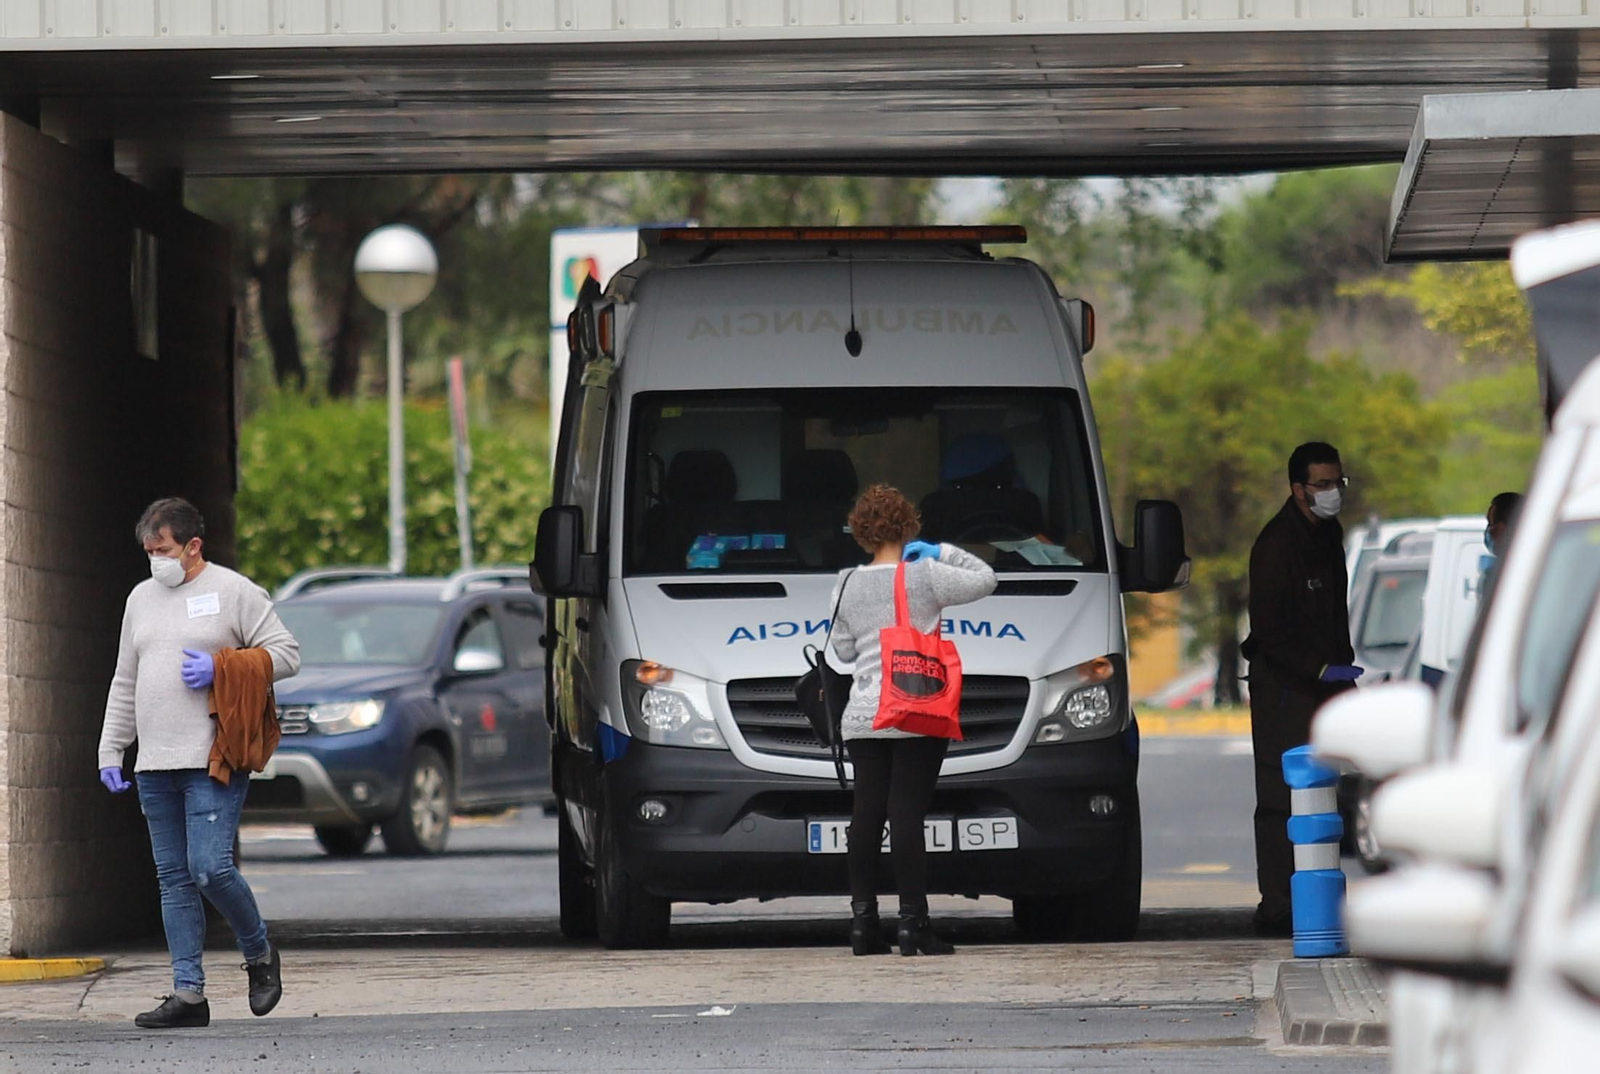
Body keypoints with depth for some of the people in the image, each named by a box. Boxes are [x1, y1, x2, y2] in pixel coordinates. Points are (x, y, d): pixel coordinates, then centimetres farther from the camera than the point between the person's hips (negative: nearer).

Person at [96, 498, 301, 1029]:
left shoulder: (235, 592, 0)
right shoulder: (142, 598, 17)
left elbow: (286, 654, -3)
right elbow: (125, 683, 22)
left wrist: (219, 668, -14)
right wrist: (110, 751, 16)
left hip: (214, 762, -6)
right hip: (156, 766, 6)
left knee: (209, 868, -16)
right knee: (174, 879, 4)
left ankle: (259, 954, 9)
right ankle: (188, 993, 5)